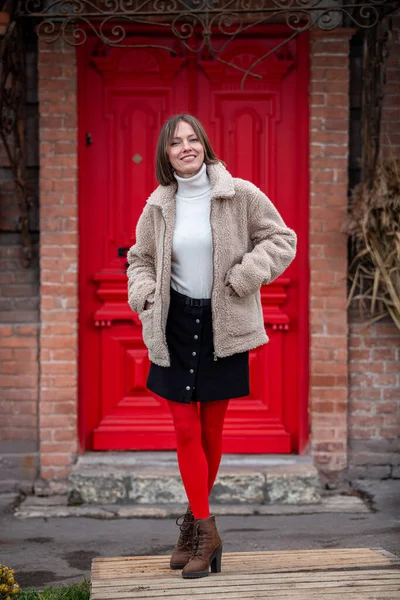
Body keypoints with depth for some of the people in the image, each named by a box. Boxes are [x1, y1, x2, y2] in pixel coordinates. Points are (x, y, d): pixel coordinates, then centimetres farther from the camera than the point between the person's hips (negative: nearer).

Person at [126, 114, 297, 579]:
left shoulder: (239, 195, -5)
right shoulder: (158, 205, 4)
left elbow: (281, 239, 1)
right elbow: (140, 257, 18)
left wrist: (245, 275, -12)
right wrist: (143, 293, -1)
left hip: (223, 327, -2)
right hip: (175, 326, 2)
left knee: (212, 429, 8)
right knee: (185, 430, -1)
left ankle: (194, 520, 25)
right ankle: (205, 530, 8)